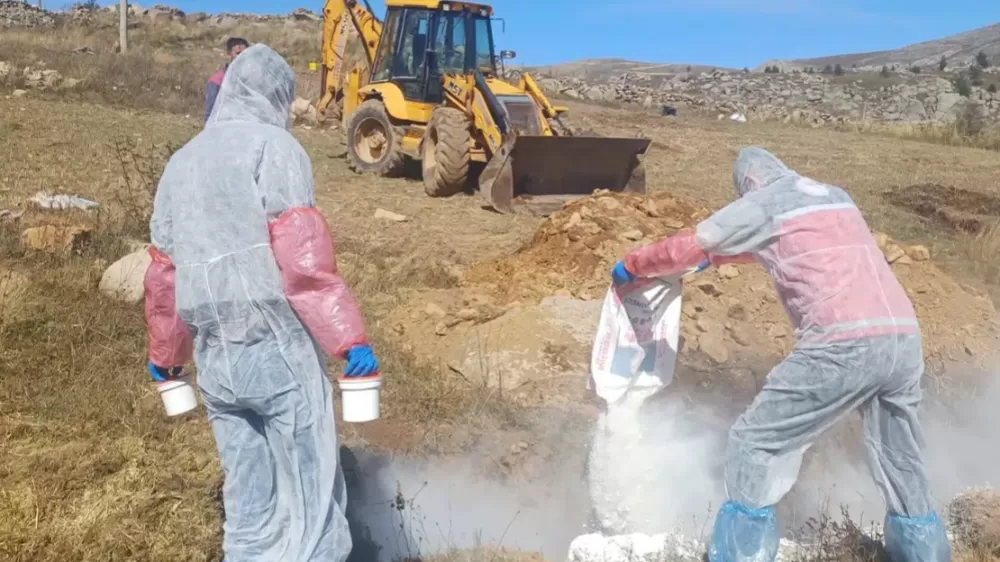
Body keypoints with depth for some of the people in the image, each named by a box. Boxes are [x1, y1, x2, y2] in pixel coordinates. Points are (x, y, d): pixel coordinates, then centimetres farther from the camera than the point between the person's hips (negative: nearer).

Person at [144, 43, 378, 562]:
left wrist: (164, 355, 33)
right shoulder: (271, 146, -3)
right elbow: (303, 256, -16)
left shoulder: (180, 163, 18)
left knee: (248, 509, 15)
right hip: (278, 350, -7)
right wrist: (349, 339, -16)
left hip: (214, 361, 7)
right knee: (313, 500, 1)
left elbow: (162, 274, 21)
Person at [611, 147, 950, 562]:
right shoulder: (837, 197, 27)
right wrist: (718, 256, 53)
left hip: (844, 345, -7)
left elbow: (686, 247, 14)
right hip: (904, 340, 7)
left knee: (755, 443, 6)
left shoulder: (763, 203, 8)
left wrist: (630, 267, 30)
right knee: (902, 466, 22)